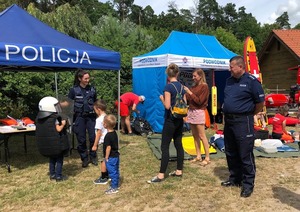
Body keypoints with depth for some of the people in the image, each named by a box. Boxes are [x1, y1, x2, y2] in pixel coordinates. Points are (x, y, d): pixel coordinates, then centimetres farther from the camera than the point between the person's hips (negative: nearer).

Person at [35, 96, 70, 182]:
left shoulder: (39, 118, 2)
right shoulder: (55, 118, -19)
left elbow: (40, 130, 7)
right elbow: (58, 129, -22)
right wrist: (63, 124, -5)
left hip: (45, 144, 7)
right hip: (56, 143, -7)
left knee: (52, 159, 21)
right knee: (59, 159, 7)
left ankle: (52, 174, 27)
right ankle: (58, 176, 10)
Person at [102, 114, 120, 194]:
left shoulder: (108, 136, -23)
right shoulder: (114, 133, 4)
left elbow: (108, 147, -23)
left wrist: (106, 157, -12)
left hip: (111, 157, -9)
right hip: (116, 155, 9)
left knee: (112, 172, 1)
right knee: (115, 171, 17)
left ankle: (114, 188, 10)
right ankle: (115, 185, 30)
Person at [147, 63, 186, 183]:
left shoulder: (168, 86, -15)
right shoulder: (181, 86, 7)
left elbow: (167, 106, -20)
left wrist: (162, 98, -2)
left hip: (171, 120, -7)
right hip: (179, 119, 7)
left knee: (164, 147, -4)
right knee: (178, 144, 12)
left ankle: (161, 175, -3)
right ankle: (179, 171, 20)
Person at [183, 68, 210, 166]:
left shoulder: (204, 86, -7)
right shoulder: (194, 86, 12)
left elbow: (199, 101, -14)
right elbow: (188, 99, 13)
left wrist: (190, 92, -13)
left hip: (199, 112, -7)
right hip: (191, 111, 7)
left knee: (202, 136, -6)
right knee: (195, 135, 9)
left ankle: (207, 158, 1)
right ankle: (198, 156, 16)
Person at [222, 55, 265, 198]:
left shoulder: (251, 81, -10)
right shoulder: (229, 80, 11)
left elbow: (260, 101, -6)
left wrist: (249, 114, 4)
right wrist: (227, 110, 14)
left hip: (243, 122, -7)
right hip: (228, 121, 8)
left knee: (245, 155, -1)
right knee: (230, 153, 16)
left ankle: (248, 184, 12)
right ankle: (234, 178, 31)